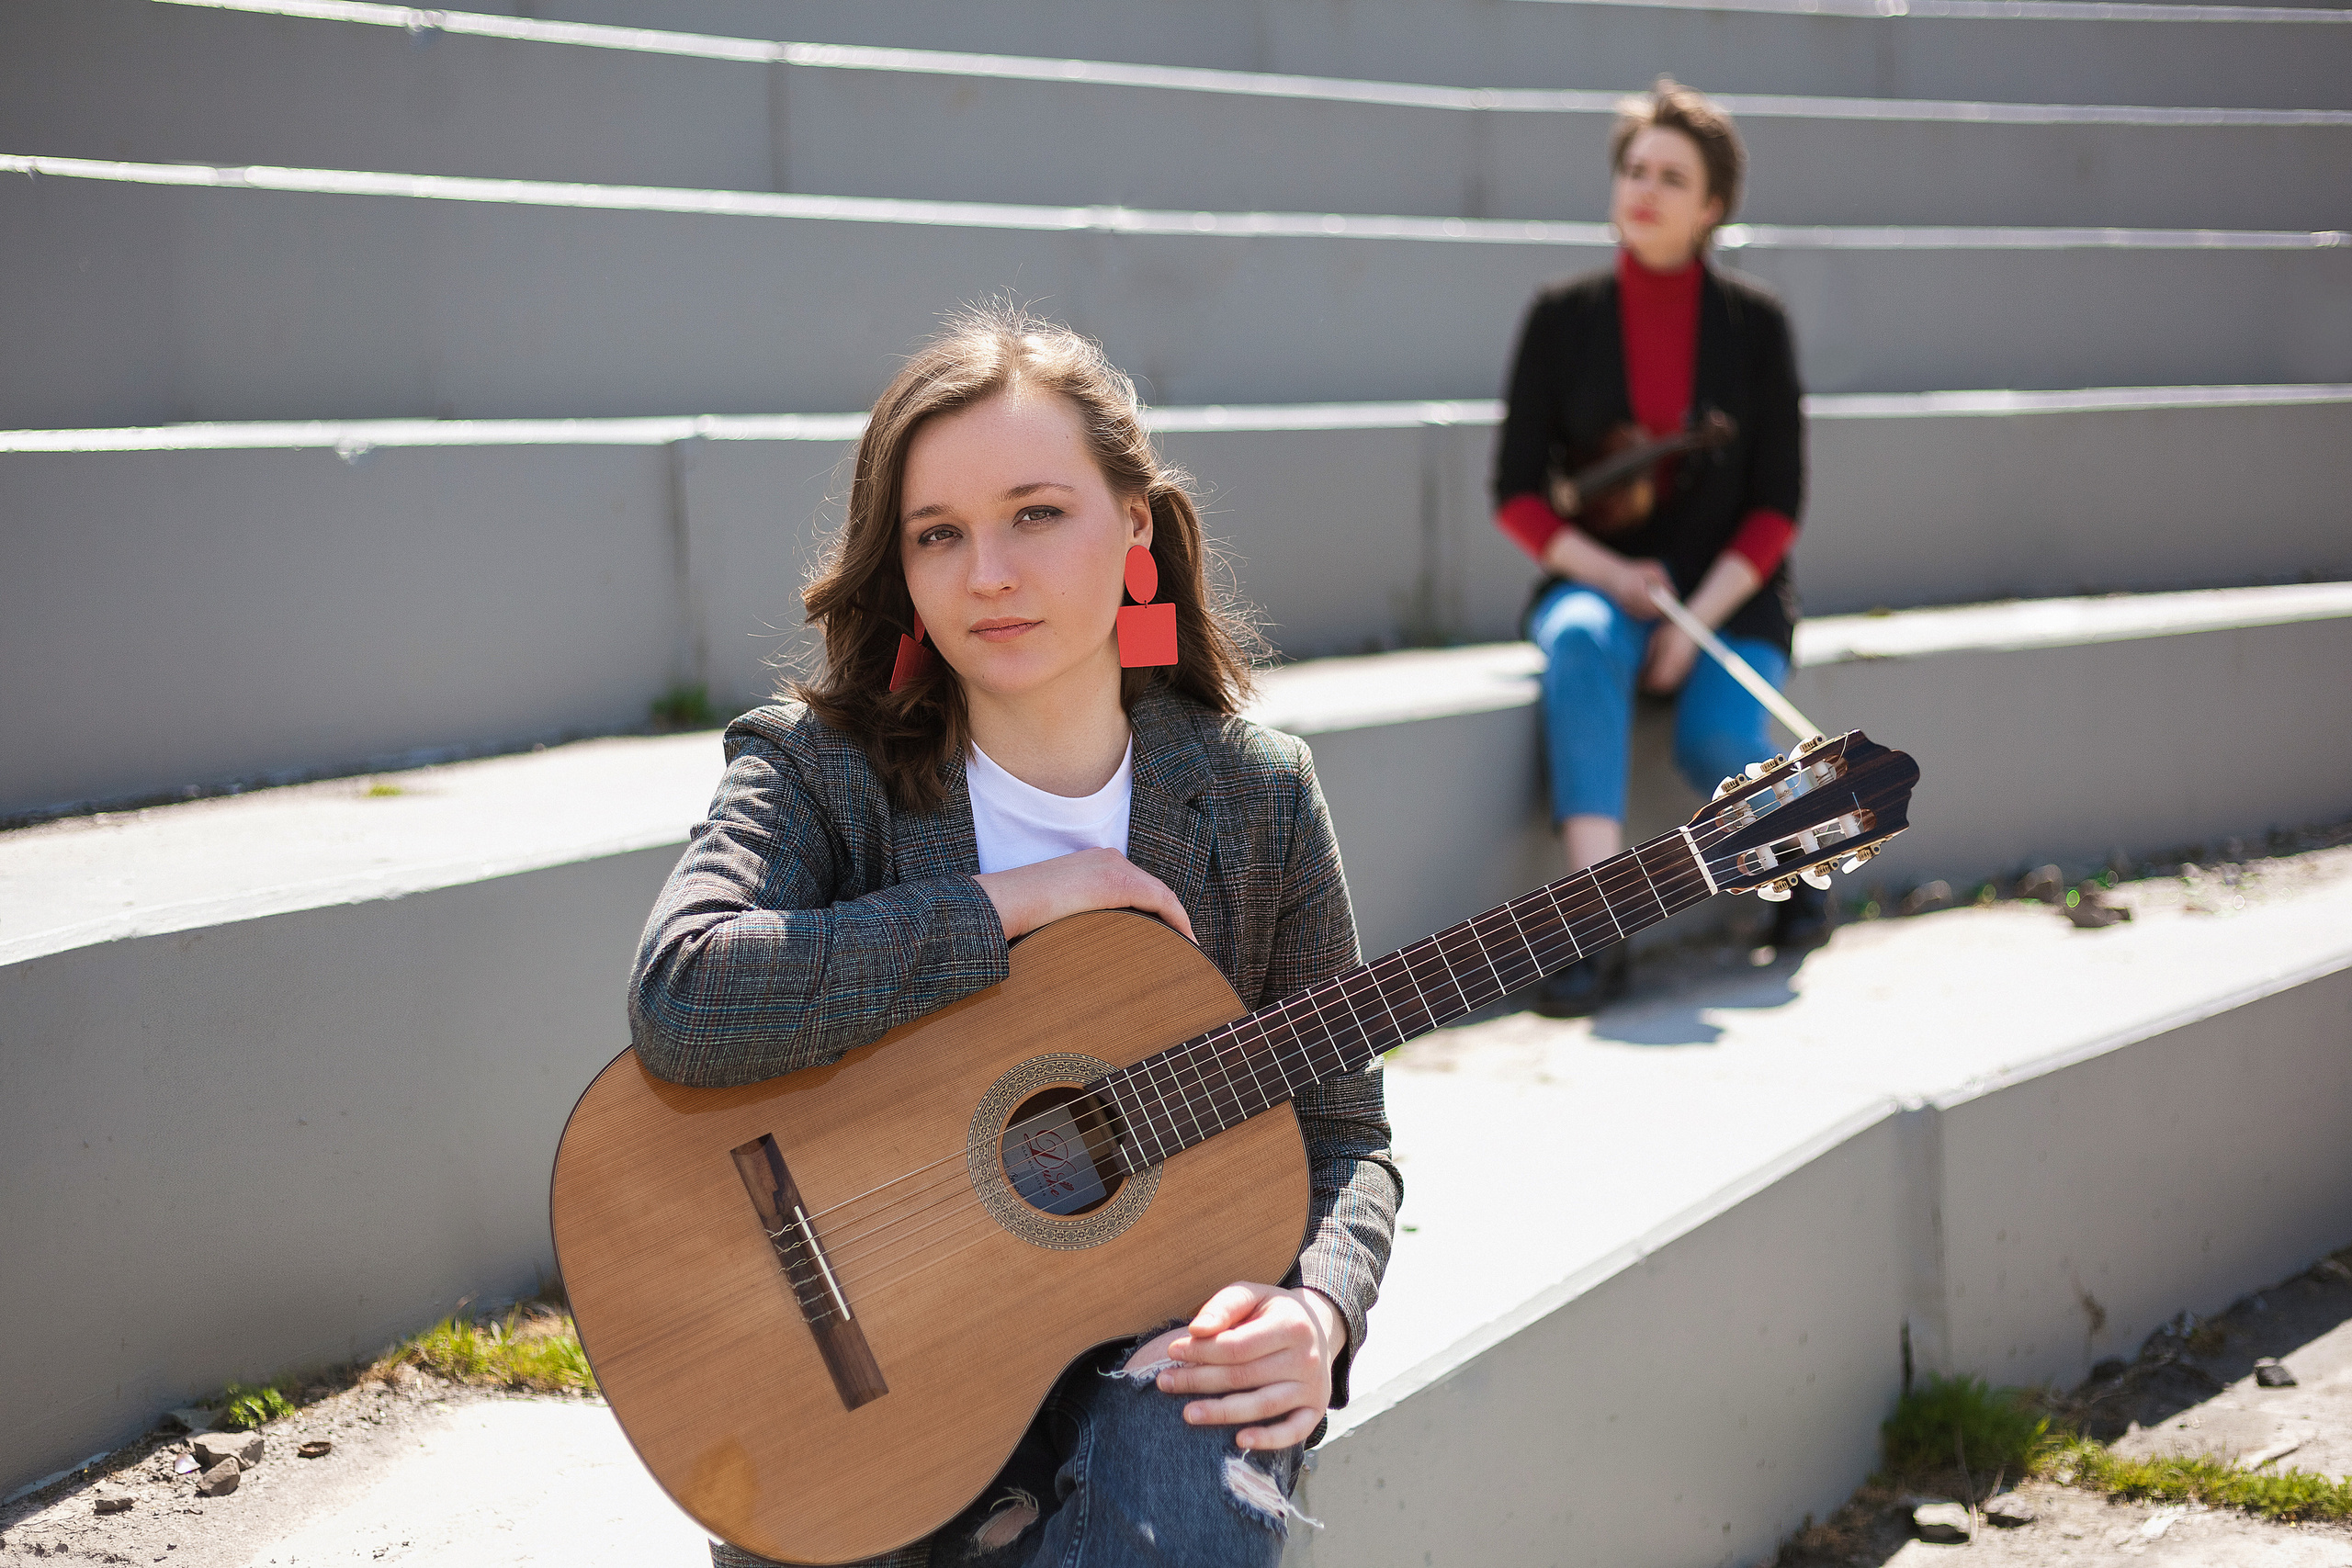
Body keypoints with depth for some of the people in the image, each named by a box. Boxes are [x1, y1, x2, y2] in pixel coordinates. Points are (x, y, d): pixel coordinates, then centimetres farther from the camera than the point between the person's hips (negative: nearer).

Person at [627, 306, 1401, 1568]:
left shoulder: (1255, 796, 3)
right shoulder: (818, 768, -4)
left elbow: (1338, 1129, 7)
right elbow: (678, 1002, -24)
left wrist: (1314, 1310, -14)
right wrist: (1011, 907, -19)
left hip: (1170, 1330, 1)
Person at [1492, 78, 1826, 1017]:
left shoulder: (1753, 324, 1)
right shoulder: (1564, 318, 2)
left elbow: (1778, 503, -2)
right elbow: (1516, 492, 1)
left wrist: (1697, 617, -15)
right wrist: (1610, 573, -16)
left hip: (1729, 595, 0)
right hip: (1594, 581, 1)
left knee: (1720, 743, -30)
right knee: (1580, 646, -36)